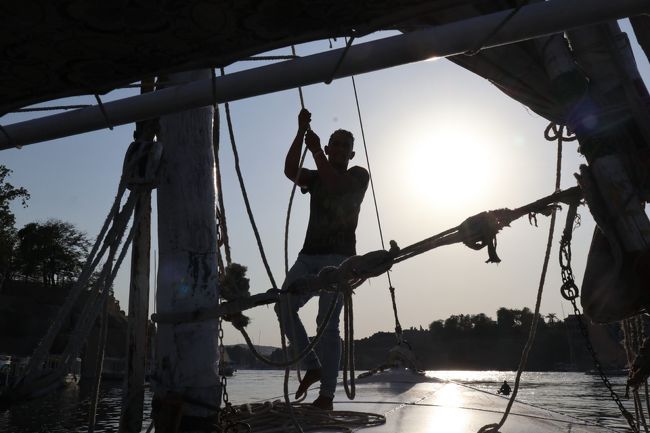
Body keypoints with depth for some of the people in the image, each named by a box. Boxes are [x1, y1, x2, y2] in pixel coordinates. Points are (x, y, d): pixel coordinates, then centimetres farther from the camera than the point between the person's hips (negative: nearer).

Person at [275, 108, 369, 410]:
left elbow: (336, 185, -12)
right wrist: (301, 133, -8)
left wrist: (315, 151, -7)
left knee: (327, 323, -12)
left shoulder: (358, 175, 11)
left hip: (339, 256, -4)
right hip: (309, 254, 5)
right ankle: (312, 366, -2)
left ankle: (327, 395, -8)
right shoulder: (315, 178, 22)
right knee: (284, 306, -15)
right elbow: (290, 170, 0)